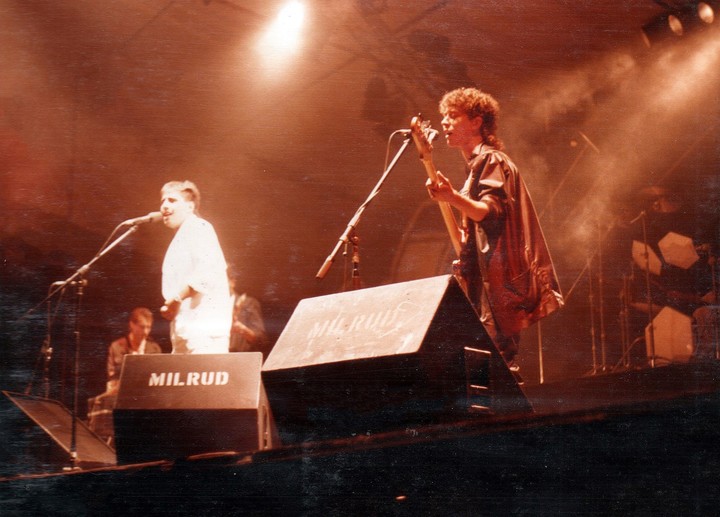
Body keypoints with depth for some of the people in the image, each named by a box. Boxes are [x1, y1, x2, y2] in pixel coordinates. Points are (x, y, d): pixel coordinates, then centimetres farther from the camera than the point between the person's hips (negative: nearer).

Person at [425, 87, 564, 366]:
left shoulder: (490, 160, -8)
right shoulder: (478, 165, 22)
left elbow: (490, 211, -23)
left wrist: (453, 197, -39)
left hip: (498, 280, -10)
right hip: (487, 282, 10)